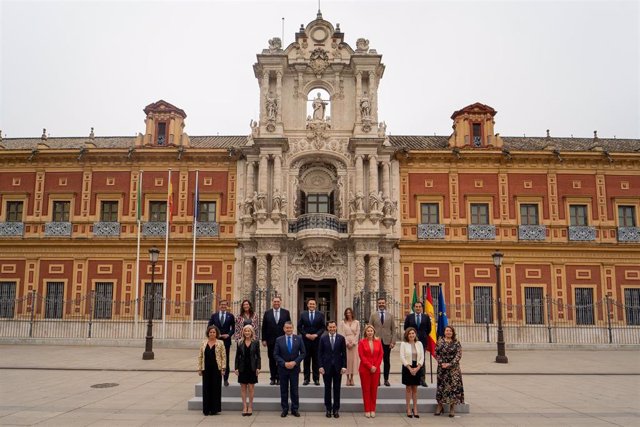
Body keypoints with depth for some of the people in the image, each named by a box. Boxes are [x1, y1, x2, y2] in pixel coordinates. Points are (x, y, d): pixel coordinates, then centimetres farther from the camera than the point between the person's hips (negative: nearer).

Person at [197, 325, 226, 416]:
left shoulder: (220, 343, 1)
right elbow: (200, 356, 9)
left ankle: (215, 409, 10)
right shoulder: (203, 343, 7)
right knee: (206, 388, 4)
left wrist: (223, 368, -7)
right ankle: (206, 409, 12)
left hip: (216, 368, -2)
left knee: (216, 388, 1)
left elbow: (223, 356, 0)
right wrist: (199, 368, 4)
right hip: (206, 369, 2)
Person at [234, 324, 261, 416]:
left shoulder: (255, 342, 0)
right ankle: (244, 406, 12)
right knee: (243, 388, 5)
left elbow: (258, 356, 1)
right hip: (242, 368, 2)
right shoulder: (240, 343, 4)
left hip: (252, 368, -2)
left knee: (251, 388, 1)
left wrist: (258, 367, -7)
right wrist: (236, 368, -1)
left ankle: (250, 406, 11)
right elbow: (237, 356, 5)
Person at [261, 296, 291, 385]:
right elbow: (264, 327, 5)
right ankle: (273, 378, 14)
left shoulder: (286, 312, 4)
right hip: (271, 341, 1)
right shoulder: (267, 313, 5)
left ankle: (279, 378, 10)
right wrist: (264, 339, 0)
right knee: (272, 360, 5)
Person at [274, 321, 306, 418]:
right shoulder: (279, 340, 0)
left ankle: (295, 409, 15)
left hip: (294, 368, 0)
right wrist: (284, 363, -14)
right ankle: (285, 409, 16)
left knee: (294, 390, 5)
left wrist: (295, 362, -13)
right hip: (283, 368, 0)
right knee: (284, 390, 7)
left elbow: (302, 353, 0)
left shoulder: (298, 339, 0)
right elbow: (276, 354, -2)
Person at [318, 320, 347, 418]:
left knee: (337, 389, 5)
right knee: (327, 388, 6)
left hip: (337, 367, 0)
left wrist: (344, 366, -4)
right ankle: (328, 409, 15)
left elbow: (344, 353, 2)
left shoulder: (341, 338, 1)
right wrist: (321, 366, -6)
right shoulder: (323, 338, 0)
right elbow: (320, 353, 1)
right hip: (327, 366, 0)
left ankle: (336, 409, 13)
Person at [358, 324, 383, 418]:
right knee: (366, 390, 2)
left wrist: (376, 366, -6)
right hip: (365, 369, -2)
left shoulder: (378, 341, 6)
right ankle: (367, 410, 8)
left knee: (374, 389, 5)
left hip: (376, 369, 2)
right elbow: (362, 356, -7)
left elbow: (381, 355, 5)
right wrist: (370, 366, -12)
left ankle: (373, 410, 13)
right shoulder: (362, 342, -2)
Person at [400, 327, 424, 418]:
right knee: (408, 388, 3)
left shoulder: (419, 344, 6)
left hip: (417, 367, 2)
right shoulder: (403, 344, -2)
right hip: (407, 367, -2)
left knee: (415, 388, 7)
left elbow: (422, 357, 3)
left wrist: (417, 368, -10)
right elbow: (402, 357, -8)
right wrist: (410, 368, -15)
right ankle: (408, 409, 9)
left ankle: (415, 409, 13)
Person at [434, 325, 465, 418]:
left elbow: (459, 355, -5)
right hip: (442, 368, 1)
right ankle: (440, 405, 16)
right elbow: (436, 353, 4)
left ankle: (452, 407, 6)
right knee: (441, 385, 3)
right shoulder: (440, 341, 4)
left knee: (454, 385, -2)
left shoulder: (456, 343, 1)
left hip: (453, 368, -1)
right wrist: (441, 363, -10)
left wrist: (450, 364, -13)